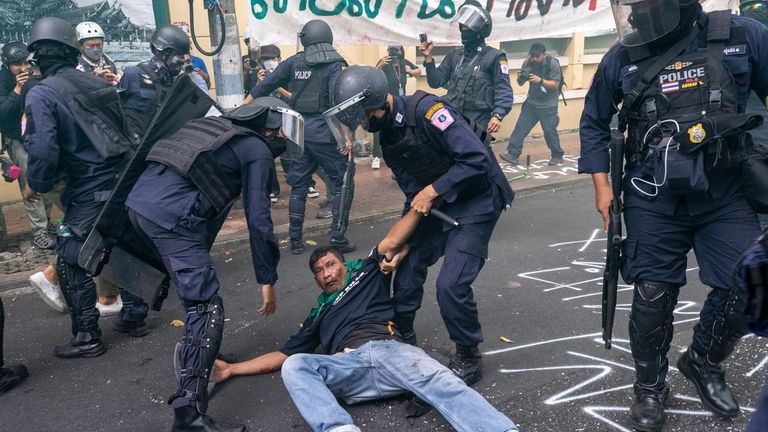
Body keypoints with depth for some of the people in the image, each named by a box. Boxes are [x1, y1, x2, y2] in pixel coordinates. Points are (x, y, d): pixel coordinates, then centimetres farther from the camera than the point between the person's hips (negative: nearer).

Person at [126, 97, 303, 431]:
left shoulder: (221, 130, 28)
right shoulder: (258, 150, 3)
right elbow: (258, 219, -3)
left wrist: (199, 257, 37)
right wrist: (267, 279, 4)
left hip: (140, 201, 9)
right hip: (169, 215, -9)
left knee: (197, 292, 26)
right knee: (207, 309, -8)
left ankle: (194, 357, 40)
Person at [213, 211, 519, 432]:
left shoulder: (367, 274, 31)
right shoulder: (319, 313, 37)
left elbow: (392, 242, 19)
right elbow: (284, 355, 33)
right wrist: (231, 369, 28)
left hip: (390, 350, -1)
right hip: (347, 366, 2)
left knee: (441, 383, -30)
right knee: (294, 366, -28)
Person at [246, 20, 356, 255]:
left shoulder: (294, 62, 8)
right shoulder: (334, 63, -5)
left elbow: (267, 84, 11)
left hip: (299, 130, 5)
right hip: (324, 132, -5)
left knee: (299, 185, 13)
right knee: (342, 183, 5)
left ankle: (296, 240, 16)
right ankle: (338, 238, 0)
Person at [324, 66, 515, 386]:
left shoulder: (426, 110, -25)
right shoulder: (389, 139, 1)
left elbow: (478, 158, -29)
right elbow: (413, 196, 6)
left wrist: (433, 190, -23)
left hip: (478, 197, -8)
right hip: (438, 201, 8)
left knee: (451, 283, -16)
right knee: (408, 269, 6)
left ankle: (468, 357, 8)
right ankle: (402, 342, 28)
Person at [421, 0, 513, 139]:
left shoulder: (494, 57, -2)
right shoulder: (454, 55, 15)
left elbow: (503, 91, -9)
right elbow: (436, 82, 12)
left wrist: (497, 115, -24)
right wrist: (428, 57, -1)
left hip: (477, 124, -5)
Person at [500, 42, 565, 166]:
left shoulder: (552, 63, -15)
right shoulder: (527, 62, -4)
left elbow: (555, 84, -19)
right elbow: (521, 84, 2)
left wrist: (540, 80, -33)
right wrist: (520, 79, -23)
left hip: (548, 105, -4)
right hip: (531, 103, 4)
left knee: (549, 131, -2)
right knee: (520, 127, -3)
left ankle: (557, 156, 17)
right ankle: (513, 155, -2)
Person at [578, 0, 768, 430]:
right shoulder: (622, 58, -2)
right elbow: (594, 123, 10)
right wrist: (602, 185, 5)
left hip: (725, 194, 1)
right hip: (653, 201, 0)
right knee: (653, 295, 1)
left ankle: (703, 363, 30)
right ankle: (650, 387, 24)